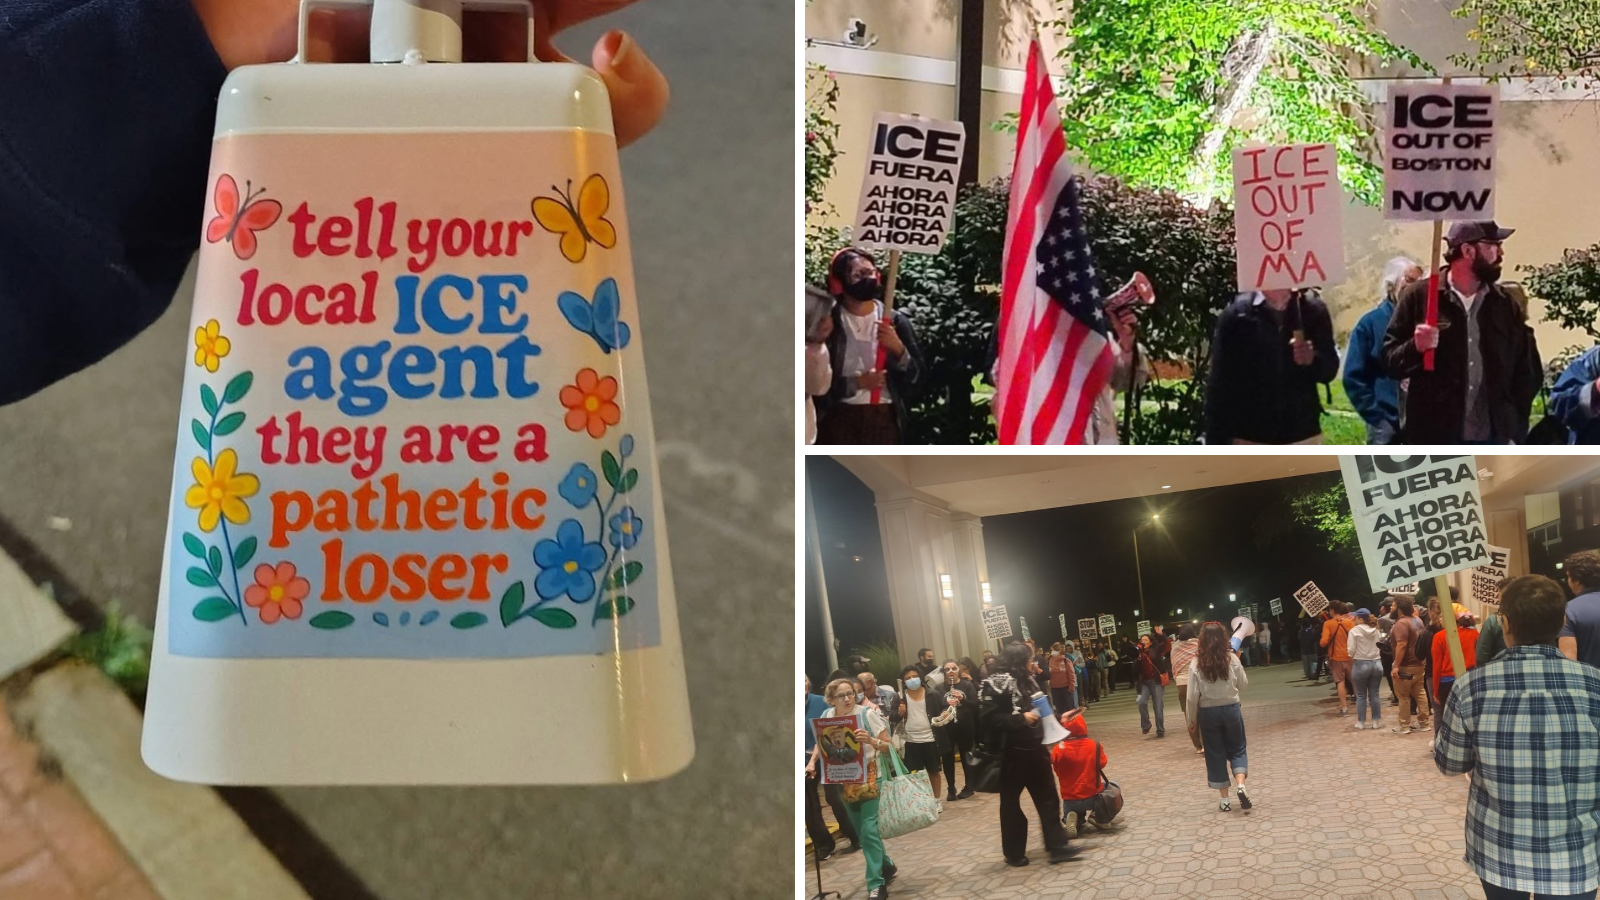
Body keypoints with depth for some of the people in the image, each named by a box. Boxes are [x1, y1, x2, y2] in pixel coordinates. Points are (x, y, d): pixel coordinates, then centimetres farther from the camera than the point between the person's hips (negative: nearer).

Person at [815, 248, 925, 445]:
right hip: (839, 419, -2)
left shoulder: (896, 321, 2)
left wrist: (898, 349, -15)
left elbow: (916, 378, 1)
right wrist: (856, 382, -15)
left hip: (884, 419, 2)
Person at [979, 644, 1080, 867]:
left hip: (1033, 749, 8)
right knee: (1011, 803, 6)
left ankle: (1057, 846, 11)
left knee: (1048, 797, 6)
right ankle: (1014, 853, 17)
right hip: (1010, 753, -8)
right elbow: (990, 718, -24)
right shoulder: (996, 684, -16)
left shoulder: (1026, 681, 12)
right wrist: (1021, 719, -25)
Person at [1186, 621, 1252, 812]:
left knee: (1215, 754, 10)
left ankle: (1224, 800, 14)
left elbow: (1193, 696, -9)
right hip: (1232, 709, 1)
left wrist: (1191, 719, 3)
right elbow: (1243, 684, 5)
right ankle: (1241, 785, -8)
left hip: (1208, 713, -1)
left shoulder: (1196, 664, -11)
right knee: (1237, 749, 16)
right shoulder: (1232, 659, -8)